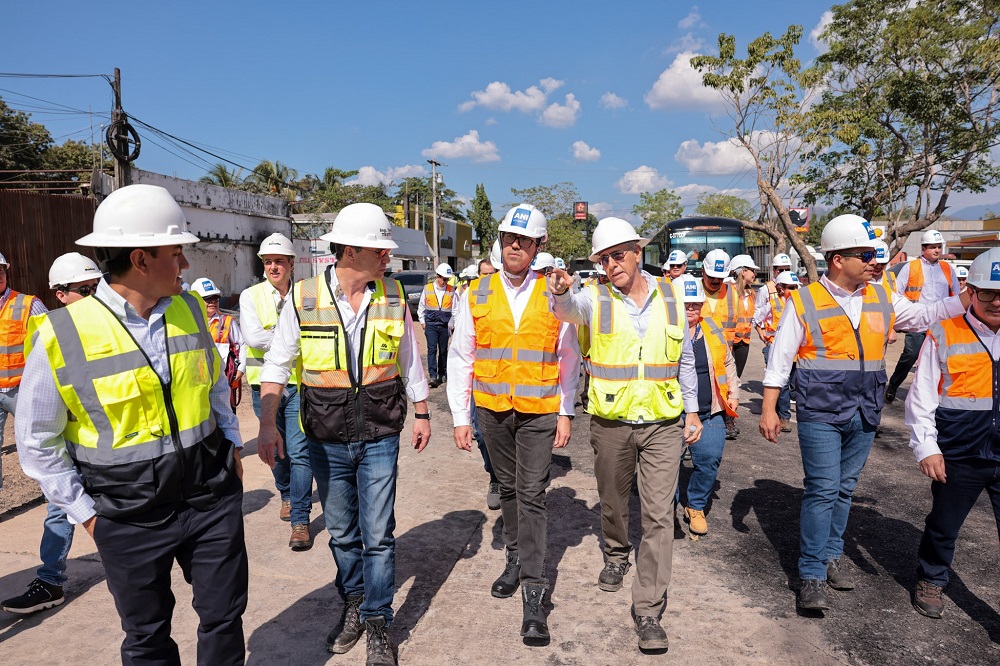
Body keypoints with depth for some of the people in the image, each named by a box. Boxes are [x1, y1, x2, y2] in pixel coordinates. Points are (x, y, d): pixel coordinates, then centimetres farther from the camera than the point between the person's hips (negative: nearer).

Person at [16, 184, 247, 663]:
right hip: (129, 516, -3)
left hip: (212, 496, 3)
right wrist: (84, 512, -4)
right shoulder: (61, 336, -15)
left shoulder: (189, 309, -2)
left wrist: (231, 443, 10)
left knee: (225, 617, 15)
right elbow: (37, 440, -4)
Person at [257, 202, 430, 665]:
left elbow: (410, 360, 7)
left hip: (380, 438, 0)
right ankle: (353, 602, 40)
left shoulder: (393, 295, -4)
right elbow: (277, 364, -1)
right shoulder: (304, 298, -9)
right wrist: (267, 425, -7)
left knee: (378, 535, 4)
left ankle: (377, 625, 22)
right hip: (326, 440, 0)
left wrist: (421, 414, 11)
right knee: (342, 532, 16)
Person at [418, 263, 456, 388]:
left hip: (445, 325, 1)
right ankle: (433, 376, -14)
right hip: (431, 324, -1)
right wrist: (422, 321, 9)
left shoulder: (451, 290, 2)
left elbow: (455, 308, 6)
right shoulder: (427, 289, 2)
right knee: (432, 349, -11)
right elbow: (421, 307, 11)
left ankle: (442, 374, 23)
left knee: (443, 350, 10)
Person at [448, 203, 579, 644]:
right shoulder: (478, 294, 0)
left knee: (532, 496, -3)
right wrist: (461, 417, 0)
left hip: (539, 412, -2)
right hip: (492, 410, 2)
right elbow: (460, 359, 2)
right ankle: (515, 559, 36)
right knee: (508, 489, 16)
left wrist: (565, 413, -1)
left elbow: (569, 357, 3)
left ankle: (533, 593, 5)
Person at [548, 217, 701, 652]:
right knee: (613, 502, 18)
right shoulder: (597, 299, -4)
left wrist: (692, 411, 9)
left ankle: (648, 610, 6)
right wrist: (560, 292, -50)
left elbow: (685, 359, 11)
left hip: (662, 424, 0)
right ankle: (616, 556, 47)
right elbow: (570, 310, -28)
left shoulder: (670, 296, 3)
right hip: (610, 424, 0)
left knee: (659, 516, -3)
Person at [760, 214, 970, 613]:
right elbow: (779, 359, -6)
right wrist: (768, 410, -8)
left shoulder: (882, 299, 8)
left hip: (864, 416, 5)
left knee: (844, 489, 15)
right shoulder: (805, 302, -8)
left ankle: (830, 556, 30)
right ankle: (811, 575, 4)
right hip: (820, 415, -5)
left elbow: (924, 316, 21)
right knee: (823, 490, -6)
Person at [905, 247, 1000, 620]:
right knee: (944, 525, 16)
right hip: (959, 456, -2)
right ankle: (931, 581, 39)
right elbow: (921, 397, -6)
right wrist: (926, 448, -11)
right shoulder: (944, 336, -6)